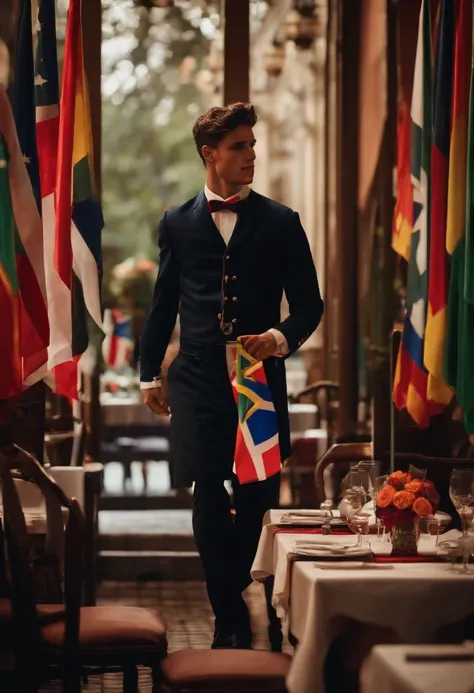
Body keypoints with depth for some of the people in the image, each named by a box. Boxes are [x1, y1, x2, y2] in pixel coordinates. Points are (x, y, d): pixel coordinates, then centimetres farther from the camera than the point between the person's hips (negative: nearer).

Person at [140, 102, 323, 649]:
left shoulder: (280, 222, 6)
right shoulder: (177, 224, 9)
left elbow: (309, 303, 6)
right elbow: (163, 305, 15)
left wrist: (282, 337, -13)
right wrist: (150, 373, 13)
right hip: (198, 379, 0)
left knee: (255, 496, 3)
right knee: (208, 497, -5)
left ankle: (229, 602, 24)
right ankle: (232, 614, 8)